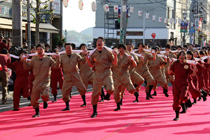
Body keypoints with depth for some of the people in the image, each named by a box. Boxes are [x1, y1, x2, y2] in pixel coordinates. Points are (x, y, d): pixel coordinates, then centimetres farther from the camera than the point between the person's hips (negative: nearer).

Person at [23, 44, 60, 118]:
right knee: (34, 99, 4)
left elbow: (56, 66, -1)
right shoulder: (34, 60, 3)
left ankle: (45, 101, 13)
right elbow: (27, 67, 5)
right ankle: (37, 113, 26)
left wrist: (57, 59, -16)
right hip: (37, 82, 2)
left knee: (45, 95, -26)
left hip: (45, 81, -2)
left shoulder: (48, 59, 1)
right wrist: (24, 61, -11)